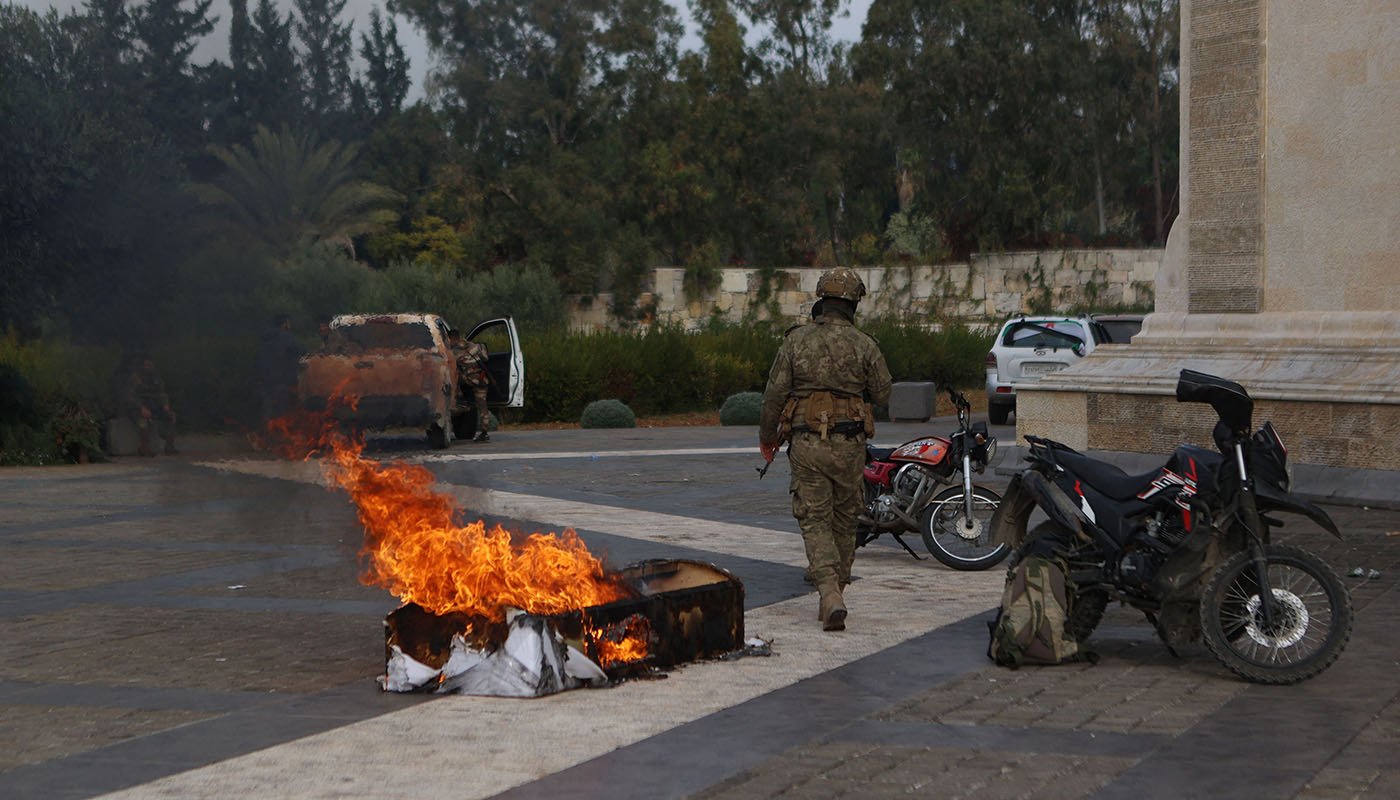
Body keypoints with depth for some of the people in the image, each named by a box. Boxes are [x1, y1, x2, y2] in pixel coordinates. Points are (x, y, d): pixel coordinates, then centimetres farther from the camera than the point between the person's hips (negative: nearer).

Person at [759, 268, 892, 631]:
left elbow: (775, 393, -1)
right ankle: (837, 587, 24)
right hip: (849, 445, 1)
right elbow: (882, 394, 5)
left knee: (815, 522, 0)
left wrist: (766, 437, 12)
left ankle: (830, 594, -18)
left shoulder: (796, 340, -2)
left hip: (807, 444, -1)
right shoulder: (864, 345, -2)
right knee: (844, 520, 16)